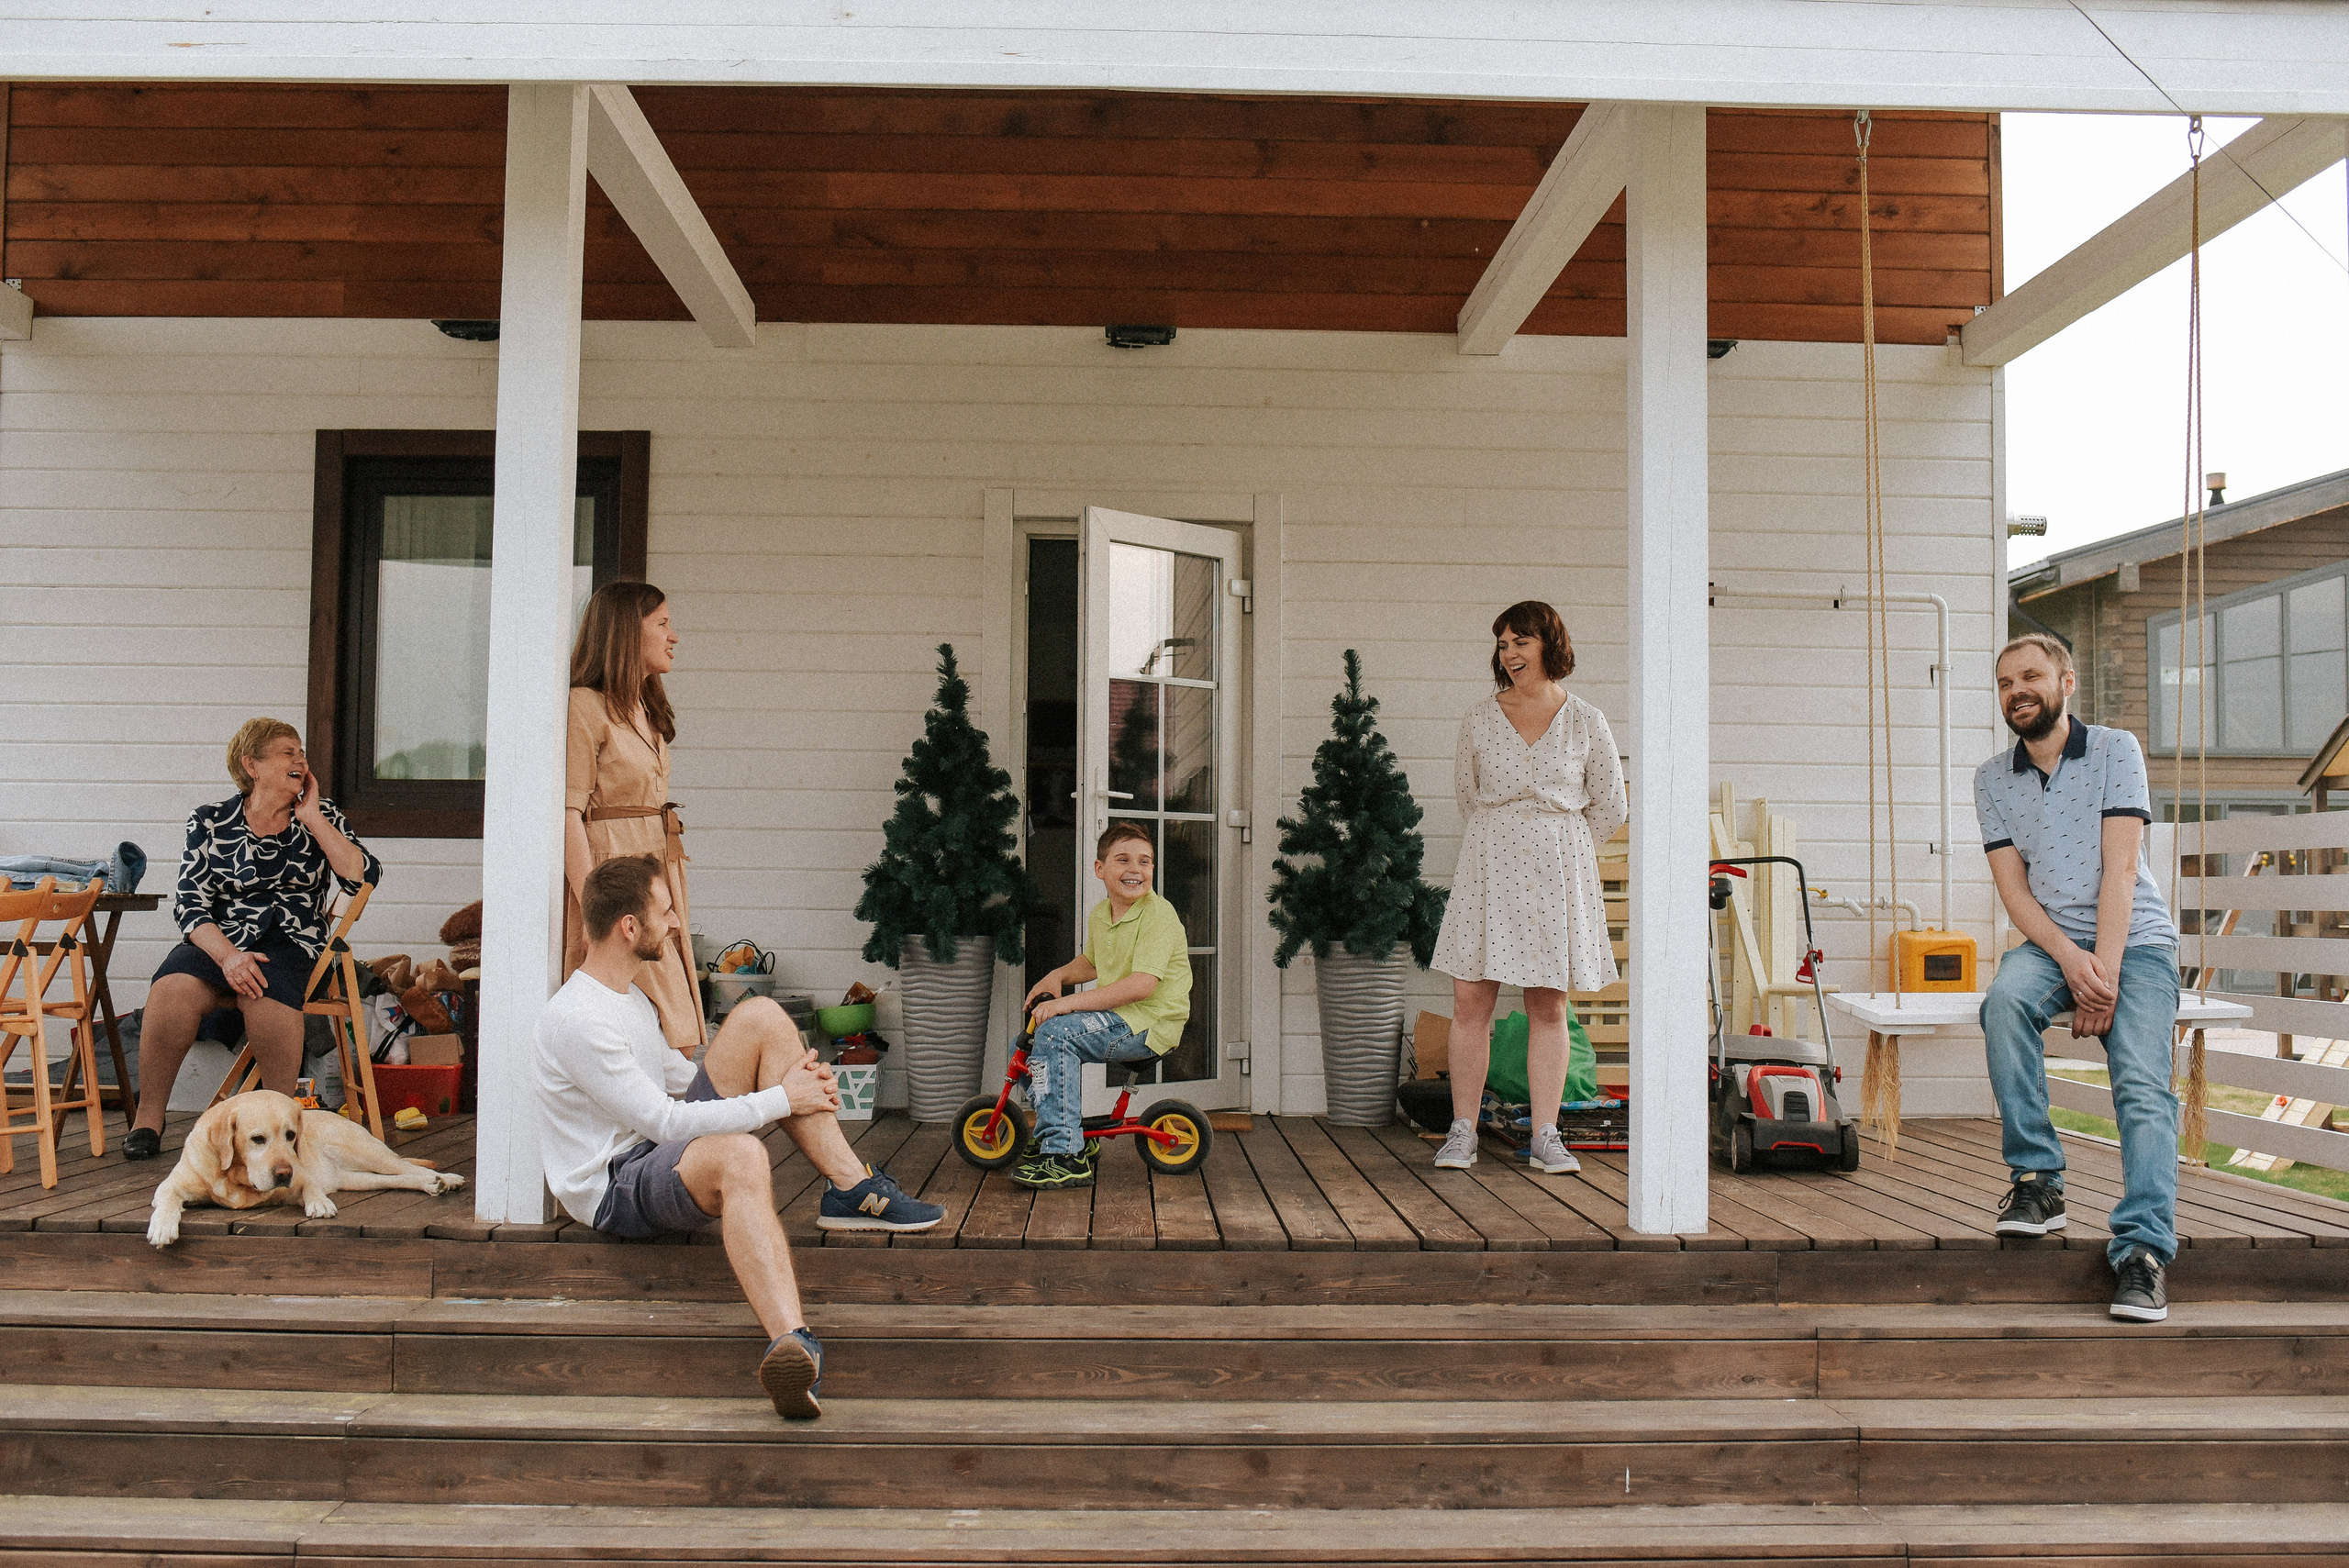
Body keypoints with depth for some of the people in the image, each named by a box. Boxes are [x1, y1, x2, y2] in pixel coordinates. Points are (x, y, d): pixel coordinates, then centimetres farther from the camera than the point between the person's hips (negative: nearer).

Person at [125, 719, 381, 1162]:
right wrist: (227, 956, -19)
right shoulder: (210, 822, 8)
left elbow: (364, 878, -4)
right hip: (220, 941, 1)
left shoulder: (321, 817, 11)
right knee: (174, 987, -32)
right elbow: (191, 905, -1)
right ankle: (148, 1118, -16)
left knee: (267, 990, -35)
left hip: (292, 944, 0)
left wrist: (312, 819, -4)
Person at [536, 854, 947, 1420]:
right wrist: (782, 1100, -17)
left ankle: (853, 1191, -8)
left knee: (761, 1016, -3)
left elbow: (678, 1075, 23)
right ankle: (792, 1341, -59)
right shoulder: (575, 1020, -20)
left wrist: (792, 1076, 8)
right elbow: (663, 1120, -23)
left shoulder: (628, 995, 13)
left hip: (668, 1148, 10)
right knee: (740, 1152, -42)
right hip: (615, 1189, -10)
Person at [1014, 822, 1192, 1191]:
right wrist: (1058, 975, 8)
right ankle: (1073, 1139, 23)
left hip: (1150, 1024, -9)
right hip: (1116, 1020, 9)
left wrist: (1068, 1003, -27)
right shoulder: (1099, 915, 10)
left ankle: (1065, 1155, -24)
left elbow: (1141, 985, -28)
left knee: (1055, 1033, -26)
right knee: (1027, 1046, 11)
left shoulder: (1158, 914, -17)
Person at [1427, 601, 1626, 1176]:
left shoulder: (1586, 723, 3)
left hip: (1558, 873, -1)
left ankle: (1545, 1137, 8)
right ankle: (1463, 1131, 5)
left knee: (1549, 1007, 2)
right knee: (1471, 1000, -3)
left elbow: (1610, 808, 11)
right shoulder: (1480, 719, 7)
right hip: (1487, 871, 1)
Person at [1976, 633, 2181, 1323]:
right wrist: (2071, 961, -15)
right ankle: (2038, 1181, -22)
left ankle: (2144, 1248, -29)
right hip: (2052, 943, 2)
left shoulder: (2115, 750, 1)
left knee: (2143, 1086, -23)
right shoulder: (1992, 779, 9)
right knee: (2005, 999, -31)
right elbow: (2013, 886, 2)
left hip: (2135, 940, -2)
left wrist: (2105, 970, -18)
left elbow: (2120, 867, -8)